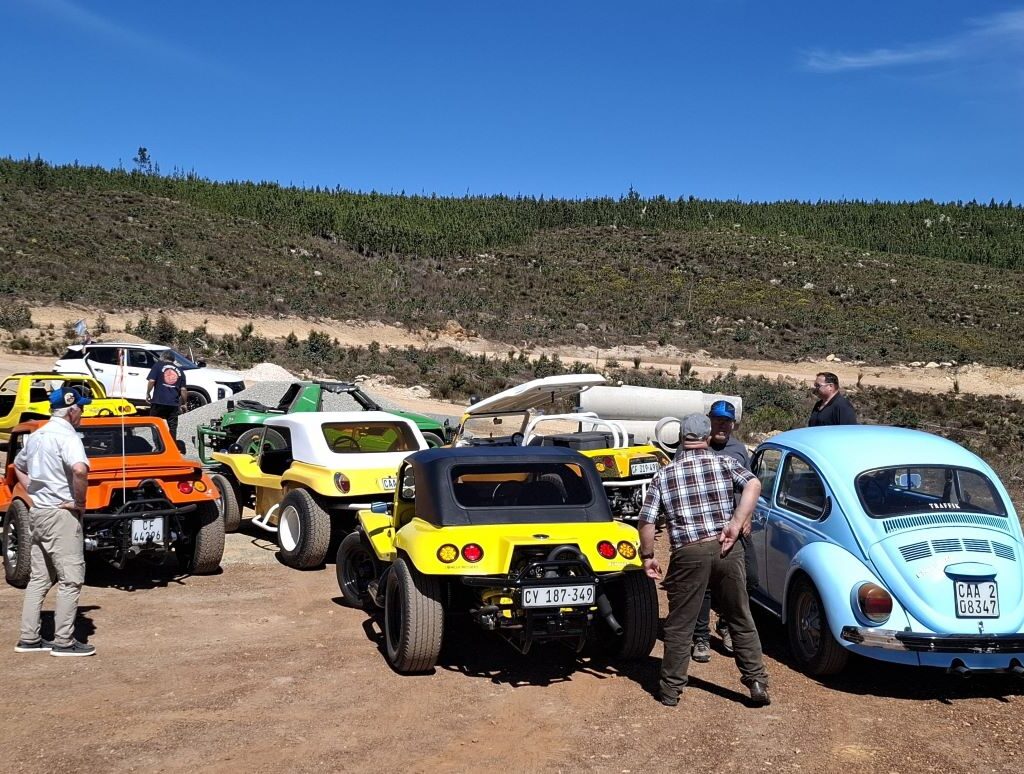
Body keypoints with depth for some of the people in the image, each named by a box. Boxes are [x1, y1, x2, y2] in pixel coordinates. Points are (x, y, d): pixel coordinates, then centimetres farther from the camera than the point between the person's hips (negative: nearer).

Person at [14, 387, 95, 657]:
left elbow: (18, 466, 28)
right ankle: (64, 642, 0)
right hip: (61, 515, -9)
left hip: (38, 513, 9)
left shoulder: (36, 436, 12)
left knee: (39, 578, 14)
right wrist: (80, 501, -19)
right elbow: (79, 469, -34)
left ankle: (29, 639, 18)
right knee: (70, 579, -2)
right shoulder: (66, 436, -16)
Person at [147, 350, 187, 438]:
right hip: (173, 403, 3)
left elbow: (151, 381, -8)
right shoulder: (179, 371, 13)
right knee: (172, 427, 8)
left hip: (158, 401, -3)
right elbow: (183, 390, 8)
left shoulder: (158, 366, 3)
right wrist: (183, 403, 15)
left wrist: (148, 393, 4)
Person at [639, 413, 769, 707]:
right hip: (726, 550, 1)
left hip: (688, 553, -1)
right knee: (741, 619, 15)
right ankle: (757, 682, 17)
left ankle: (671, 690, 16)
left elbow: (646, 522, 2)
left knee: (680, 625, 9)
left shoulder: (663, 475, 7)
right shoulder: (724, 462, 7)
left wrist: (647, 557, 14)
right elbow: (753, 484, -12)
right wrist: (735, 525, -13)